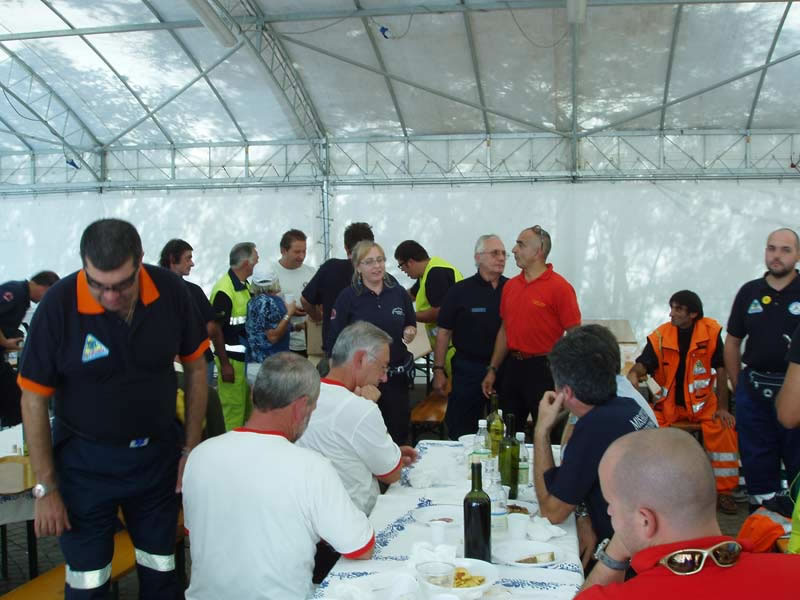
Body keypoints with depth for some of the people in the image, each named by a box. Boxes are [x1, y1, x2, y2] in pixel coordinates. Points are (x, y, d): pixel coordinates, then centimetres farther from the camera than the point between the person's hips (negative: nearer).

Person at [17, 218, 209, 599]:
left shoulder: (171, 292, -14)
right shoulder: (59, 306, -20)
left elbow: (195, 368, 1)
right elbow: (34, 399, -10)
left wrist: (191, 448, 0)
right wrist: (45, 488, -7)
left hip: (158, 456, 2)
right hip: (85, 463, -2)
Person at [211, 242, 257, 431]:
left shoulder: (245, 285, 10)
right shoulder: (224, 290, -18)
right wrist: (224, 364, -18)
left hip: (247, 356, 9)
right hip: (231, 358, -9)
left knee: (249, 406, 17)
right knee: (233, 408, -2)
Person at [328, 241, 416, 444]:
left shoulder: (398, 293, 5)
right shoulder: (348, 297, -5)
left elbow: (411, 325, 18)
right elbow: (335, 340, -4)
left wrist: (409, 332, -5)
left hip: (396, 374, 3)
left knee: (398, 431, 9)